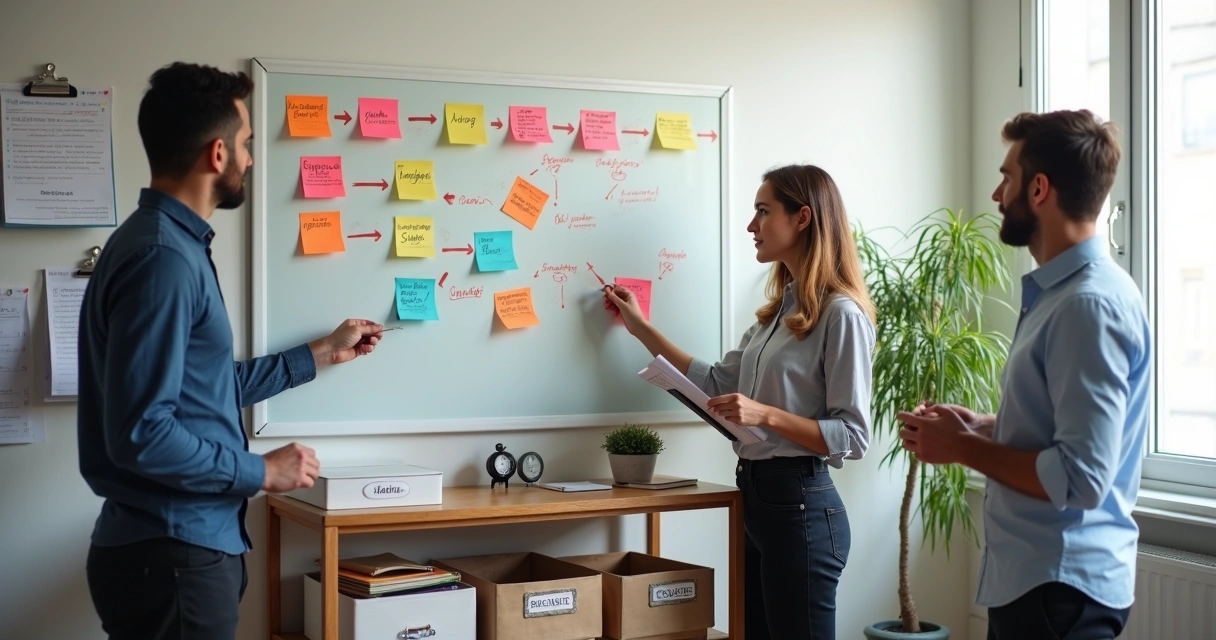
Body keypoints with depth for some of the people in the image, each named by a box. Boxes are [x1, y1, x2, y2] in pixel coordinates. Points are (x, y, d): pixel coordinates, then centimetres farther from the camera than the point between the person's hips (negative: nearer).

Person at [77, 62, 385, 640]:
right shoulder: (163, 257, -21)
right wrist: (262, 472, -14)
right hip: (171, 553, -10)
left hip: (185, 543, 10)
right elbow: (140, 434, -25)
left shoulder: (177, 243, 12)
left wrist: (322, 353, 28)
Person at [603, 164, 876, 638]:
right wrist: (641, 328, 19)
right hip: (753, 493, 9)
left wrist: (766, 415, -26)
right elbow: (718, 384, 17)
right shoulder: (781, 308, 14)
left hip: (800, 503, -9)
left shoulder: (841, 313, -13)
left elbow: (853, 436, -16)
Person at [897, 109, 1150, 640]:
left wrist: (962, 448, -15)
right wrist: (978, 426, 4)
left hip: (1060, 587, -9)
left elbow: (1080, 478, -26)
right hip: (1030, 575, 9)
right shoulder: (1057, 291, 10)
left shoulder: (1090, 304, -21)